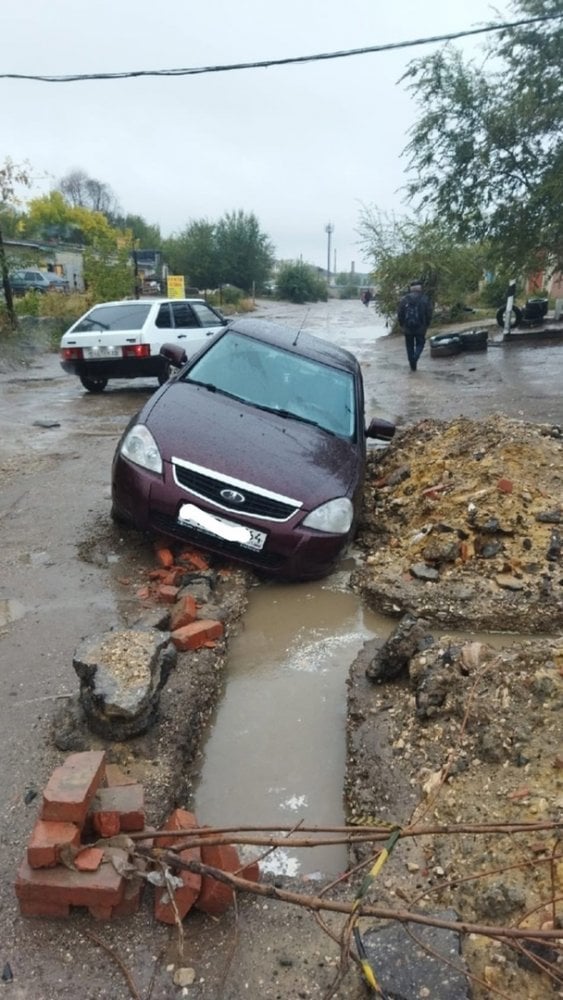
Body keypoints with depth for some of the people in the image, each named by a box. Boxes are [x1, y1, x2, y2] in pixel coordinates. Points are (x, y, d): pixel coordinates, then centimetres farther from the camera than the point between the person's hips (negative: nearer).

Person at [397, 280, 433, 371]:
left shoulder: (404, 299, -3)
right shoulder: (425, 299, -3)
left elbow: (399, 314, -1)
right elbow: (429, 313, -2)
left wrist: (402, 325, 12)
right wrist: (426, 325, 11)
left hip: (407, 327, 1)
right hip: (420, 327, -1)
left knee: (410, 346, 12)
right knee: (420, 343, 16)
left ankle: (413, 366, 13)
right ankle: (415, 357, -12)